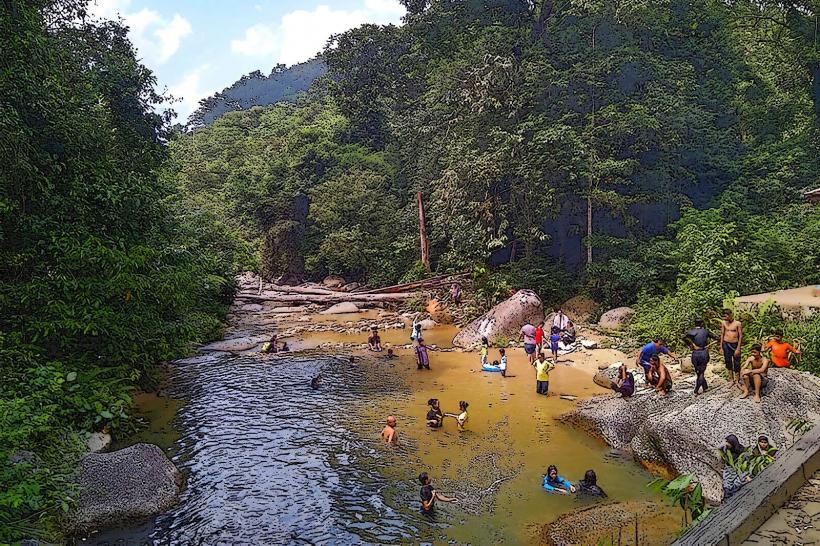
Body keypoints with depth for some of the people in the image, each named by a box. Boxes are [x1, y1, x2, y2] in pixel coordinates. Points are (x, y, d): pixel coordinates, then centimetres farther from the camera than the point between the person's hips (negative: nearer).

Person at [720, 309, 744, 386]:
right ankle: (731, 379, 21)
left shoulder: (738, 323, -9)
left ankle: (738, 380, 15)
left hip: (735, 345, -3)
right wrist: (721, 347, 7)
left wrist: (738, 348, -10)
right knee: (728, 362, 9)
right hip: (726, 344, 3)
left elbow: (740, 336, -7)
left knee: (736, 363, 3)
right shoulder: (723, 323, 1)